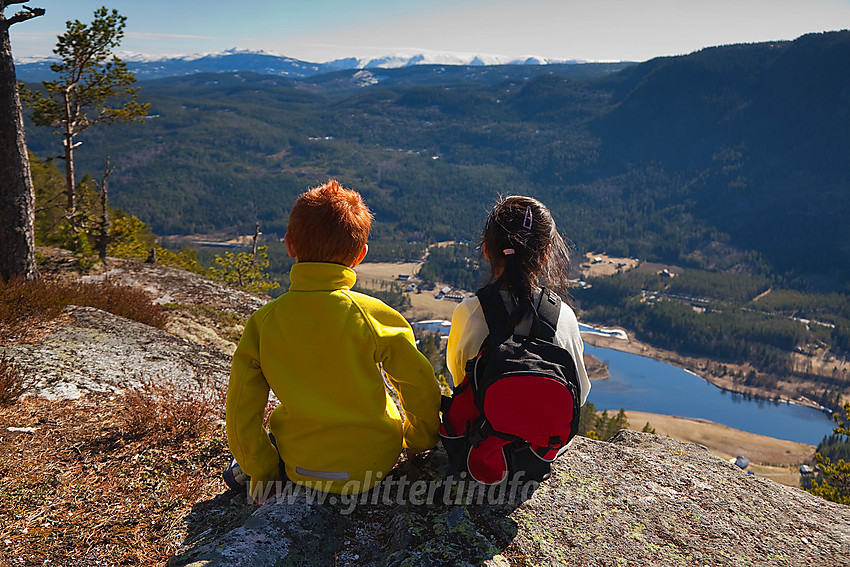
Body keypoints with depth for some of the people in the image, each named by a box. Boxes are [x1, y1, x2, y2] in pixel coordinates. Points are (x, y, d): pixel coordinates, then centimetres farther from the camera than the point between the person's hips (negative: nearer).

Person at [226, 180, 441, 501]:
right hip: (375, 464, -2)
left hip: (300, 470, 2)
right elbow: (421, 385, -11)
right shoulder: (373, 315, -19)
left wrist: (261, 475, 7)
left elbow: (241, 409, -8)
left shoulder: (263, 321, -14)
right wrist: (419, 441, 8)